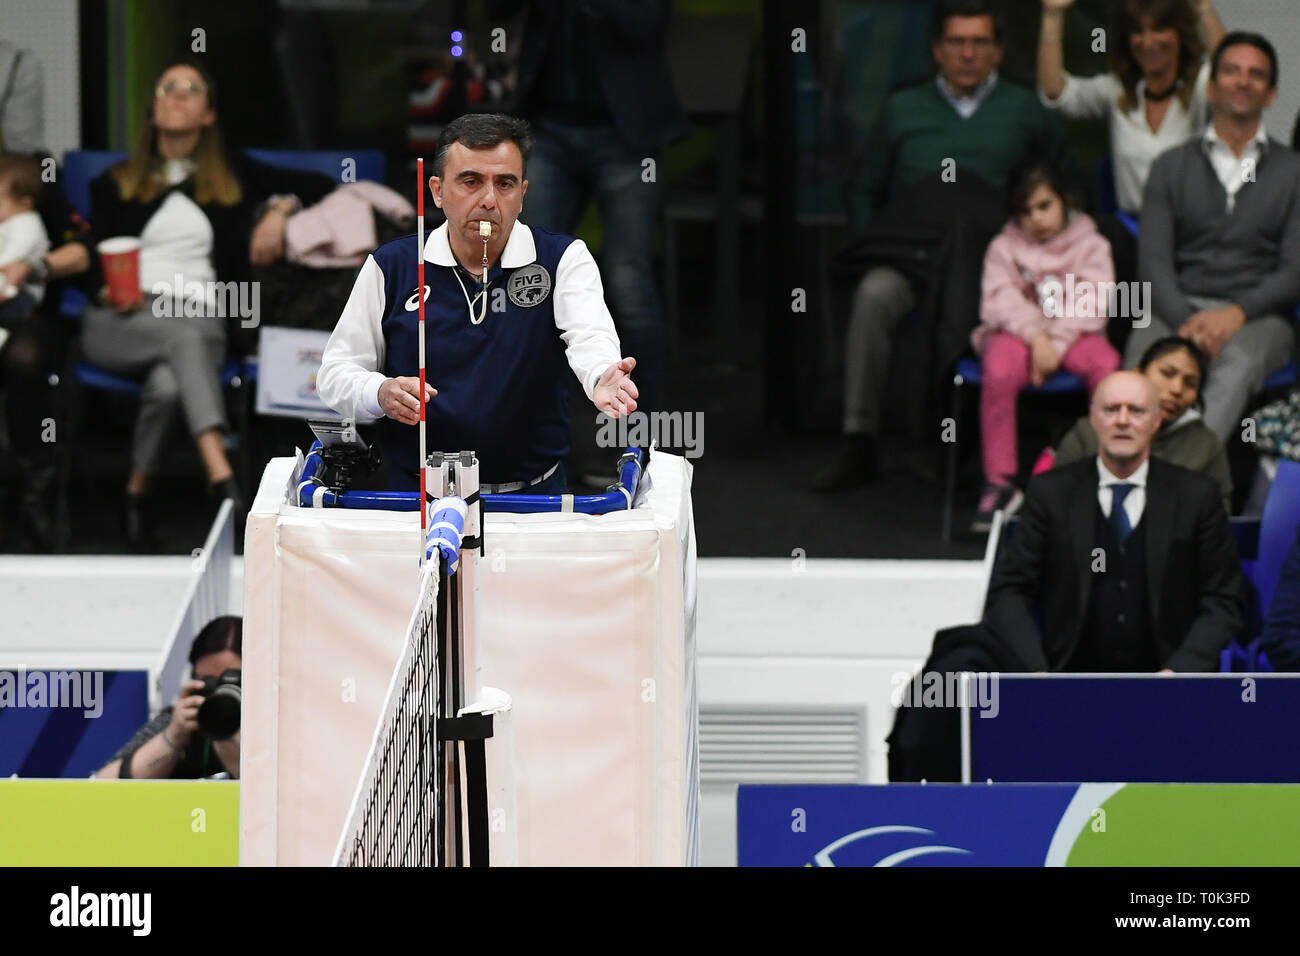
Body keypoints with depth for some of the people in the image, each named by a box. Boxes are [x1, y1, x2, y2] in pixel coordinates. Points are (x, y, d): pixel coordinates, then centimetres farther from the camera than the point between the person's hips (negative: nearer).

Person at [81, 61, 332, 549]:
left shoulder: (234, 176, 25)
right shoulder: (116, 184, 25)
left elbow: (319, 184, 26)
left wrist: (279, 207, 4)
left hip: (200, 319, 0)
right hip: (120, 323, 0)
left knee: (167, 383, -39)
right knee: (184, 332, -39)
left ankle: (139, 489, -25)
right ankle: (220, 474, -55)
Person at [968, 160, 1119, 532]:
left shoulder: (1090, 246, 10)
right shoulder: (1004, 247, 11)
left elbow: (1093, 304, -3)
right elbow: (1000, 301, -3)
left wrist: (1056, 344, -16)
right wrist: (1036, 337, -20)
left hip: (1073, 333, 0)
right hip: (1017, 332, 0)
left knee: (1107, 365, -34)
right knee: (999, 373, -36)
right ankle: (999, 482, -29)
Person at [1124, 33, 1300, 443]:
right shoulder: (1171, 167, 18)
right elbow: (1153, 262, 7)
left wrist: (1237, 314, -15)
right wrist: (1187, 322, -14)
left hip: (1256, 314, -1)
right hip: (1177, 310, 1)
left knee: (1239, 362, -40)